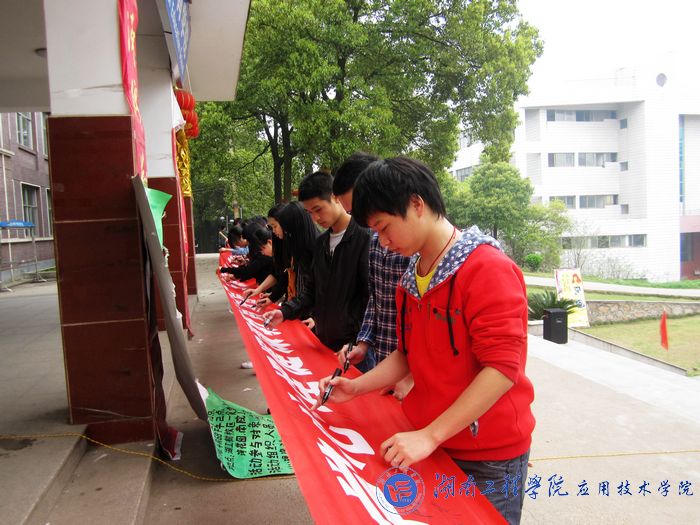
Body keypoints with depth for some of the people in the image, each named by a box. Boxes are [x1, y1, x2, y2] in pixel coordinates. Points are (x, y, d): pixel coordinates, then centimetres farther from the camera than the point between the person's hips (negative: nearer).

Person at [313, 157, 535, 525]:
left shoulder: (487, 268, -19)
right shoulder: (411, 279, 6)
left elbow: (502, 368, -23)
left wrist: (429, 435, -23)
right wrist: (356, 387, 1)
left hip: (489, 455, -6)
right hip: (430, 443, 7)